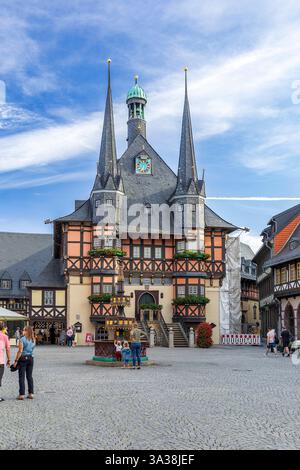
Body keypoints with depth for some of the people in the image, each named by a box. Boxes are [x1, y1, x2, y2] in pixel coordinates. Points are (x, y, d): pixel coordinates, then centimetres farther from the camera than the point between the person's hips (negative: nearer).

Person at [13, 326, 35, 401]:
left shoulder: (22, 339, -13)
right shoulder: (33, 340, 6)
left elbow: (20, 351, -16)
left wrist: (16, 361, -12)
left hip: (23, 359, -5)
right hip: (30, 358, 6)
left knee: (21, 377, 0)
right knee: (29, 376, 12)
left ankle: (22, 394, 0)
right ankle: (31, 393, 13)